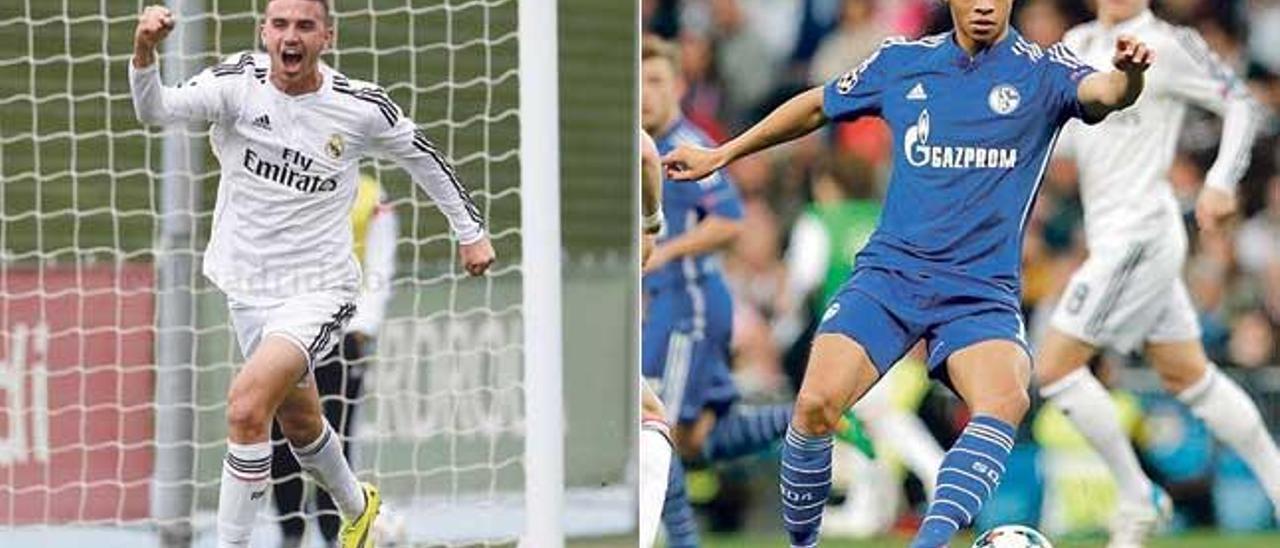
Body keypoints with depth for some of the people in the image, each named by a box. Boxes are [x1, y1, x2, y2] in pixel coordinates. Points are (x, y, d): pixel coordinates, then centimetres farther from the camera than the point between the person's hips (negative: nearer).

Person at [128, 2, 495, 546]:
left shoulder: (362, 107, -11)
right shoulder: (238, 82, -11)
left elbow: (423, 156, 7)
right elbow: (155, 109, -25)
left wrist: (470, 231, 14)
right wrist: (144, 53, -45)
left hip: (319, 291, -4)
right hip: (248, 290, 4)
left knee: (247, 404, -25)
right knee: (298, 421, 21)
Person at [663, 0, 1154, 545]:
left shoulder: (1044, 69, 0)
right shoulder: (902, 61, 9)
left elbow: (1105, 92, -21)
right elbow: (817, 106, 25)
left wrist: (1127, 73, -46)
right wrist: (721, 154, 29)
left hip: (982, 291, -2)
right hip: (890, 271, 2)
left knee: (1005, 399, -32)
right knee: (817, 403, -21)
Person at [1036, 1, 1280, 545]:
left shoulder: (1166, 45, -11)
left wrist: (1220, 184, -14)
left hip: (1138, 235, -8)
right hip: (1114, 237, 8)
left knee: (1054, 366, -9)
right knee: (1187, 376, 14)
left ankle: (1137, 499, 1)